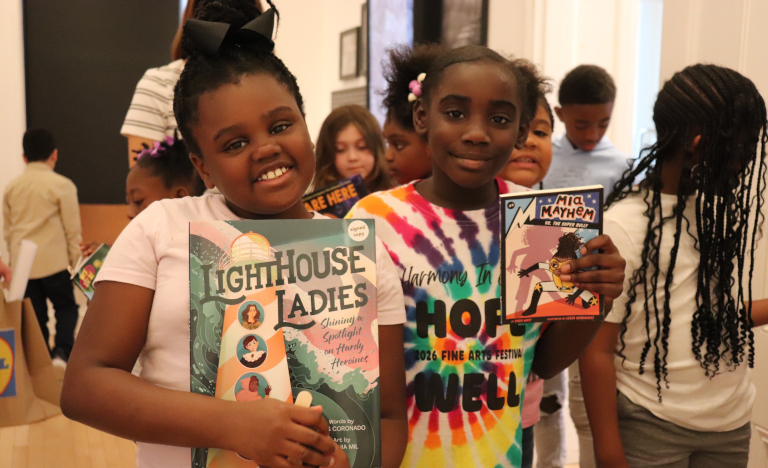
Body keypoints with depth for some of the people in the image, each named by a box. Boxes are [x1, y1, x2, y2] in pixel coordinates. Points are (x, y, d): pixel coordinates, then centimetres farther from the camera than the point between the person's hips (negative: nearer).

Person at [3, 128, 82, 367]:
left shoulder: (11, 187, 7)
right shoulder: (62, 185, -7)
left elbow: (7, 230, 13)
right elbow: (73, 230, -5)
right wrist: (76, 262, 4)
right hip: (54, 262, -4)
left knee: (35, 315, 11)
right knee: (66, 307, 10)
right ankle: (62, 352, -6)